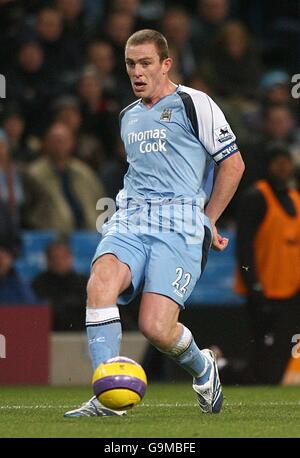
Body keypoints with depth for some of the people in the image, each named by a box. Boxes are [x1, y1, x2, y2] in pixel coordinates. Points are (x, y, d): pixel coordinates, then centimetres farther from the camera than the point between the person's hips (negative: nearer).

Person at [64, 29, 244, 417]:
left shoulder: (193, 104, 1)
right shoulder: (128, 116, 22)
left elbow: (233, 163, 3)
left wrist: (207, 221, 6)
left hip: (180, 224, -5)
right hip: (130, 219, 5)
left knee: (155, 327, -19)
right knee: (101, 282, -28)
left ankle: (201, 367, 16)